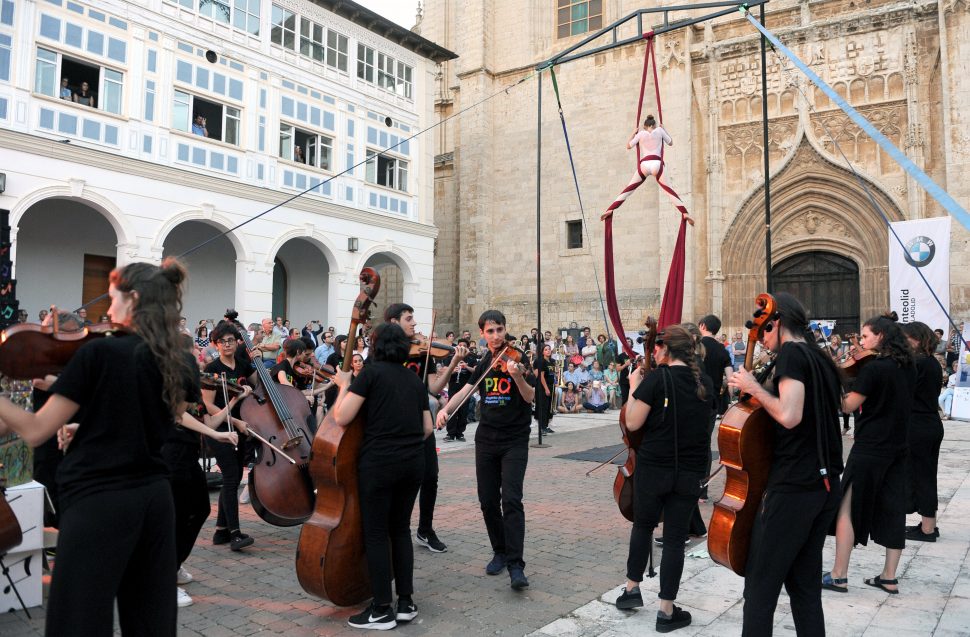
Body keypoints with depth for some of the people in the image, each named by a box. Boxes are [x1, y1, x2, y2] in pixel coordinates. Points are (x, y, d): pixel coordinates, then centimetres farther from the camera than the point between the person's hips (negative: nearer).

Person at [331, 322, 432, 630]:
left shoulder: (371, 371, -6)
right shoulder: (415, 379, 13)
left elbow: (341, 418, -11)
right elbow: (427, 428, 14)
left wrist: (344, 385, 2)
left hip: (379, 462, -6)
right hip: (413, 463, 6)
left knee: (376, 533, 5)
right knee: (400, 529, 17)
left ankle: (382, 611, 12)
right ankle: (406, 602, 22)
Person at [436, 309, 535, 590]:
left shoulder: (516, 358, -8)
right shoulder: (484, 363, 8)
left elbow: (530, 397, -17)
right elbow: (466, 390, 5)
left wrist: (517, 376, -37)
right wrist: (445, 409, -14)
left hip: (514, 440, -5)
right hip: (486, 438, 5)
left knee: (511, 499, -15)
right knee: (488, 501, 8)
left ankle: (516, 565, -12)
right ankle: (500, 552, 25)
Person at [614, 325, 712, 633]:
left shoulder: (656, 378, -11)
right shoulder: (704, 383, 4)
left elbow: (633, 423, -10)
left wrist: (634, 386, 1)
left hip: (653, 468, -3)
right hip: (690, 472, 3)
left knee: (643, 525, 19)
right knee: (675, 538, 8)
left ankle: (632, 588, 27)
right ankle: (667, 611, 13)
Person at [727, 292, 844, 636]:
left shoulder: (791, 353, -12)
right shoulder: (822, 359, 14)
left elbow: (789, 416, -24)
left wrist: (755, 388, -11)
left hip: (793, 488, -9)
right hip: (825, 485, 9)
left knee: (761, 587, -1)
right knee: (805, 585, 16)